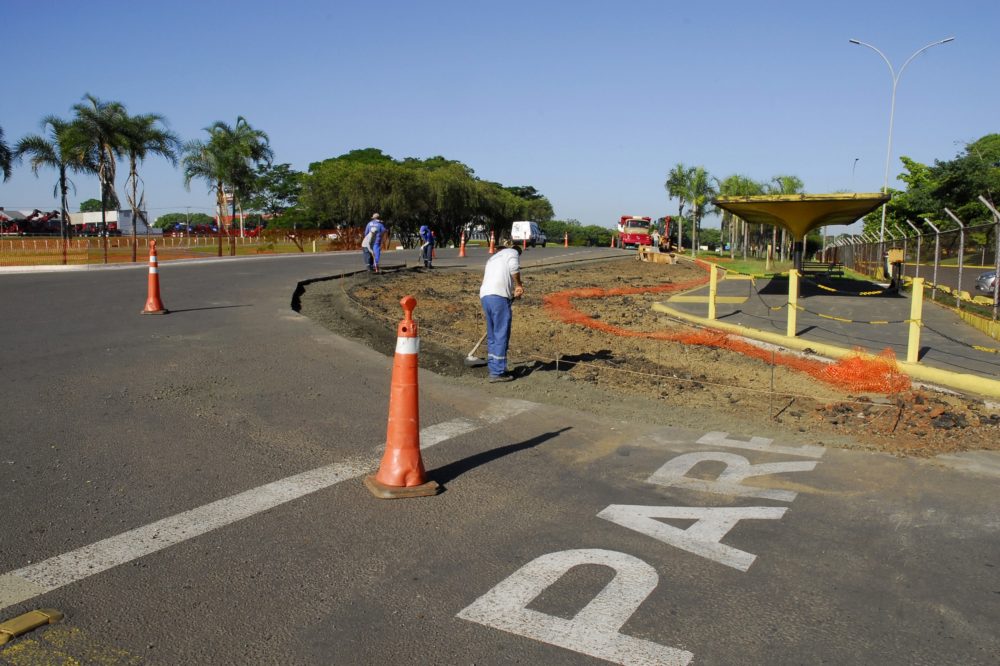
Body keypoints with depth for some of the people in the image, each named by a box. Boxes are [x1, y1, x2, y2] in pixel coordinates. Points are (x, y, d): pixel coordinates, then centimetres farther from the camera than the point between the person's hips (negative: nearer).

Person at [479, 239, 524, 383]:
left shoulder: (493, 258, 33)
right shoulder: (513, 252, 12)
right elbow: (513, 267, -11)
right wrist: (518, 285, -1)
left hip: (484, 296, 8)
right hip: (499, 296, -7)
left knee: (492, 336, 15)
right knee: (501, 335, -3)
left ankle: (494, 369, 22)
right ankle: (498, 372, -2)